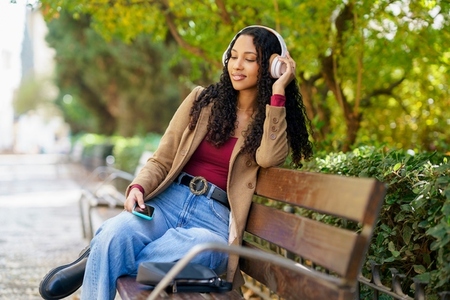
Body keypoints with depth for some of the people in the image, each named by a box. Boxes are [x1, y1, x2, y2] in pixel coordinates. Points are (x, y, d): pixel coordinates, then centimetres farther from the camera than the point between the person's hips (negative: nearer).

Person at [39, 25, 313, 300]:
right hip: (170, 200, 1)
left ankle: (97, 260, -18)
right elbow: (161, 161, 9)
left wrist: (278, 92, -13)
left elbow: (269, 157, -17)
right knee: (116, 232, -33)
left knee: (202, 247, -38)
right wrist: (138, 187, -12)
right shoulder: (202, 100, 10)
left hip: (215, 218, -1)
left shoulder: (274, 120, 7)